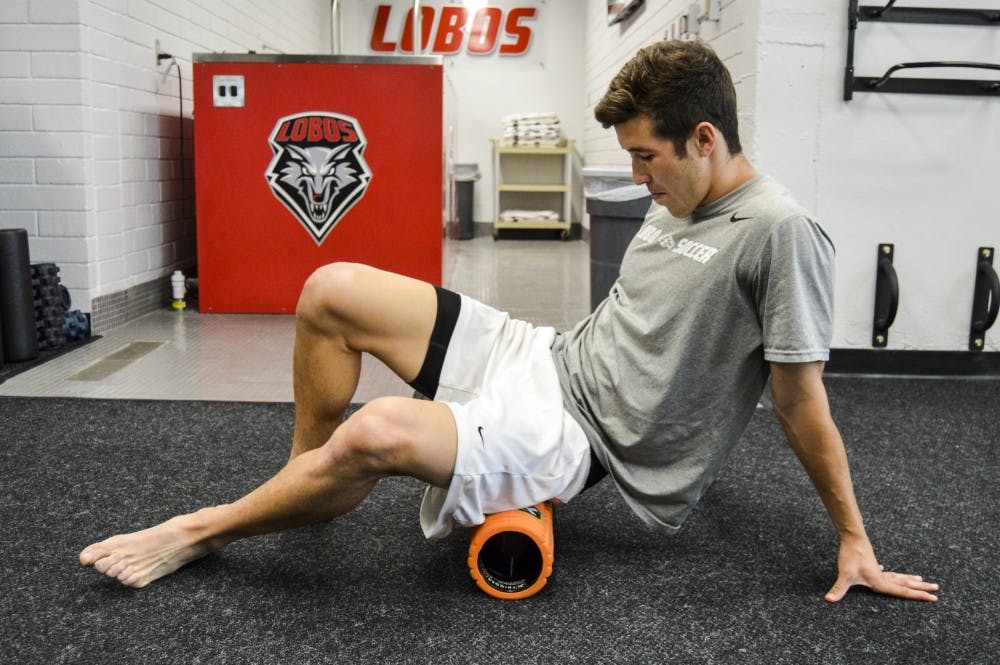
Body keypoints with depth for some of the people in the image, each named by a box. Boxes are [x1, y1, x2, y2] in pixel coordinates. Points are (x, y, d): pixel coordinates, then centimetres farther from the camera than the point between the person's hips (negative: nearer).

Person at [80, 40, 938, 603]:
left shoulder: (780, 233, -17)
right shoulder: (678, 199, 9)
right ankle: (303, 483, 16)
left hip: (577, 435, -8)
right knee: (331, 292, -2)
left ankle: (201, 533, -4)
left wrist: (856, 541, -7)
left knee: (376, 434, -32)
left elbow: (802, 400, -12)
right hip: (543, 358, 9)